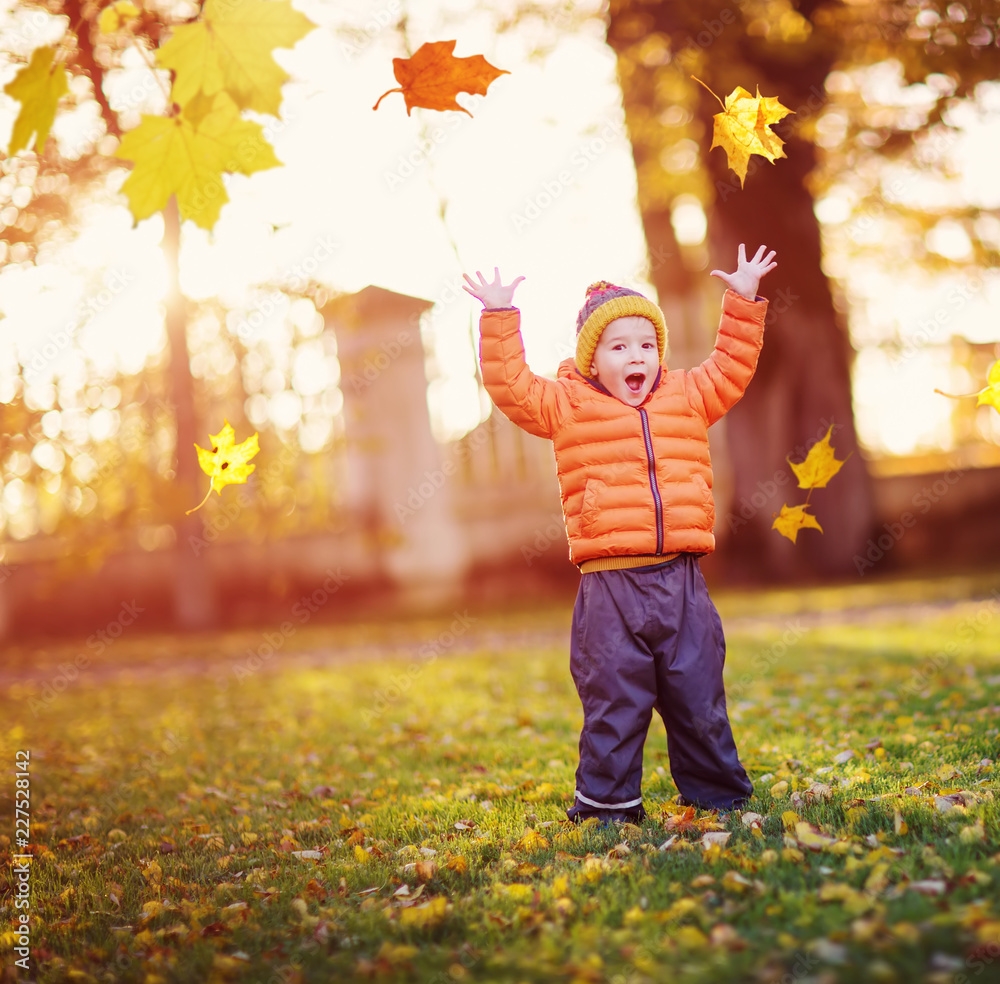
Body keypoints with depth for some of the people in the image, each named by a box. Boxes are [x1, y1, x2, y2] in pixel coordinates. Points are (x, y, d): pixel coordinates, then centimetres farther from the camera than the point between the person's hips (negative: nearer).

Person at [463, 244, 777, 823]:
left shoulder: (687, 398, 14)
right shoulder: (566, 406, 5)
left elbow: (730, 370, 24)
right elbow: (511, 384, 1)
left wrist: (744, 303, 20)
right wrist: (500, 318, -3)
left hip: (681, 580, 3)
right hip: (610, 583, -3)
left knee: (699, 700, 11)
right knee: (613, 704, 2)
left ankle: (721, 794, 26)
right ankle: (607, 806, 15)